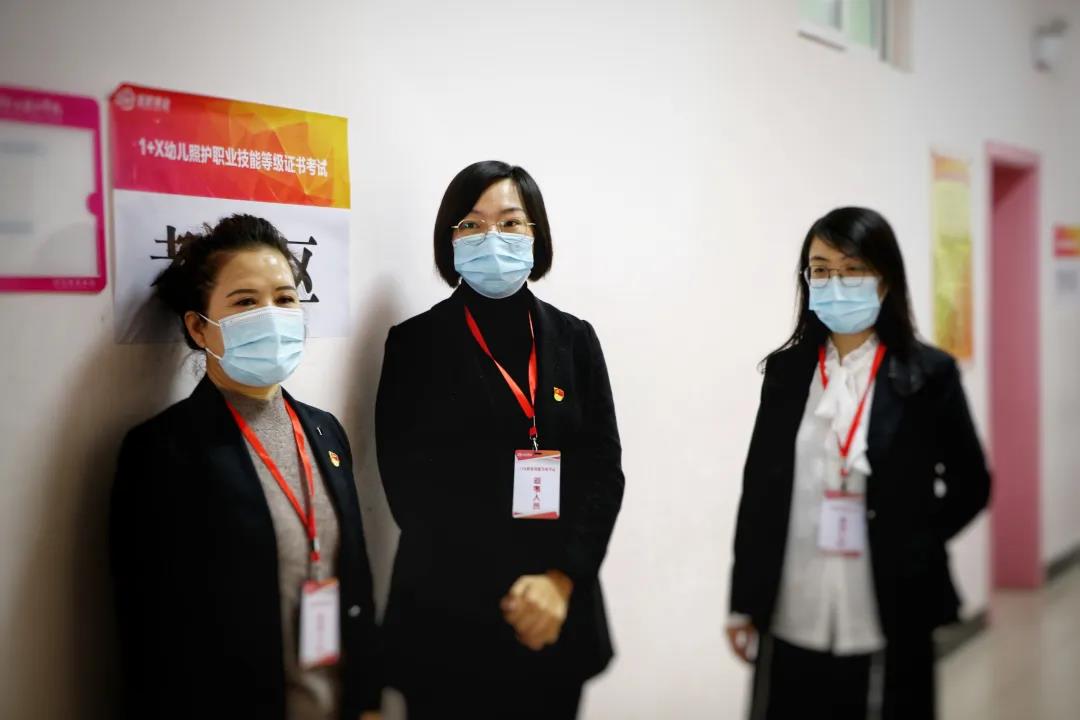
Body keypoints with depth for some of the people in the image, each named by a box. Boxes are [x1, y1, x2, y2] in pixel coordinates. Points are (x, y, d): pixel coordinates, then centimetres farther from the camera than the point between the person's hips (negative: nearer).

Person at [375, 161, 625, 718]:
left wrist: (560, 580, -11)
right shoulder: (416, 344, -3)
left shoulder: (574, 339, 5)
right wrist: (498, 594, -10)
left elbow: (604, 468, 1)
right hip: (449, 618, -2)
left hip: (558, 613, 3)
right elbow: (408, 483, -8)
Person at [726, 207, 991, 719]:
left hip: (887, 622, -2)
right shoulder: (786, 370, 4)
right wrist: (743, 602, 6)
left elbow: (971, 484, 5)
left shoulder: (929, 374, -2)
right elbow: (759, 489, 6)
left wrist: (910, 548, -5)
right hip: (792, 621, 2)